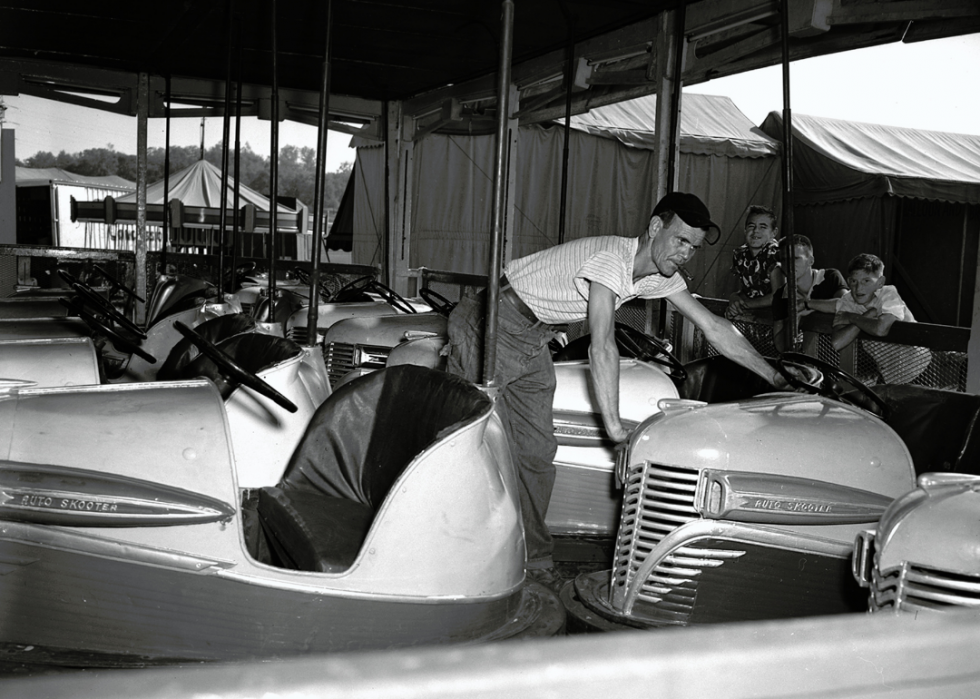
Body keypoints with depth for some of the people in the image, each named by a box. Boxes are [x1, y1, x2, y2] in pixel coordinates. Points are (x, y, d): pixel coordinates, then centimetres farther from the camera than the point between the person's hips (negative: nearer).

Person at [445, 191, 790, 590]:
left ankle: (534, 564, 12)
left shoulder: (660, 275, -2)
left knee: (536, 453, 4)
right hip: (491, 326, -8)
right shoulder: (612, 259, -28)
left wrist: (777, 379, 3)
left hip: (533, 339, 8)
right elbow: (601, 347, -34)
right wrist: (616, 429, -34)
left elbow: (713, 328, 3)